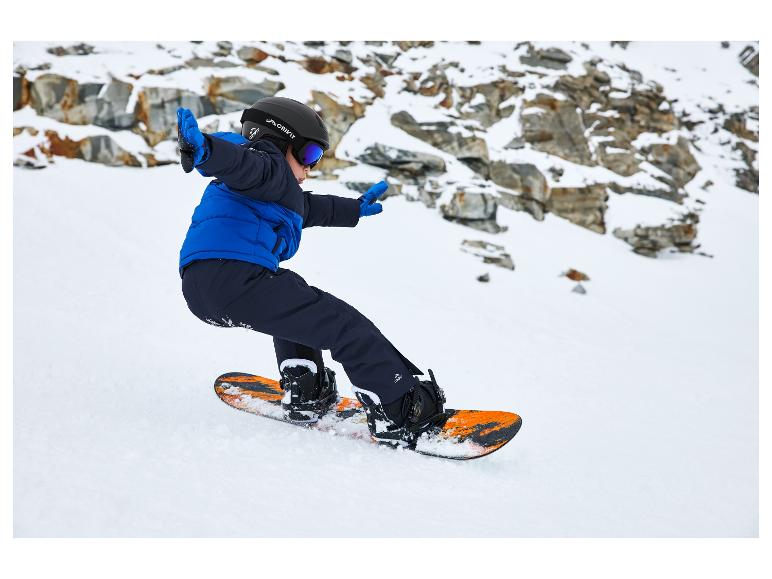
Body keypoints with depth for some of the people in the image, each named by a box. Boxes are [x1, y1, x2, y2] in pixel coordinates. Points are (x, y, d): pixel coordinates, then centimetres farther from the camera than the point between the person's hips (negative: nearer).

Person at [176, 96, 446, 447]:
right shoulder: (268, 164, 5)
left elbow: (313, 208, 49)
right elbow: (240, 161, -19)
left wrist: (355, 209, 62)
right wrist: (204, 149, -41)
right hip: (235, 276, -10)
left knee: (293, 303, 38)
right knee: (346, 326, -3)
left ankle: (304, 394, 24)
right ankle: (402, 414, -3)